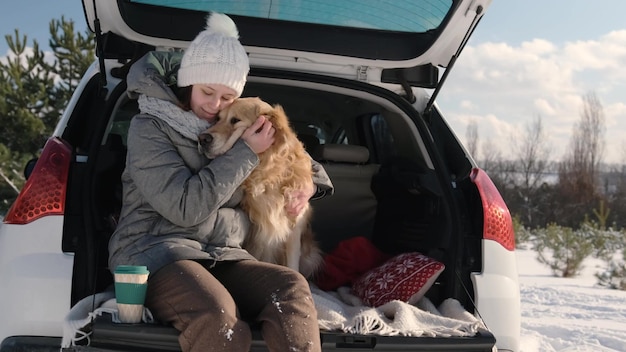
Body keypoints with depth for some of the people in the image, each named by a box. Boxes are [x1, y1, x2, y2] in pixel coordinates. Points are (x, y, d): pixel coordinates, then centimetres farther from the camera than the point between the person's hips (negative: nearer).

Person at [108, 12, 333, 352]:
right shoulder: (149, 127, -1)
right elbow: (185, 206, -13)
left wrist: (308, 182, 10)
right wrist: (245, 152, -9)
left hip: (220, 256, 5)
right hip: (153, 253, -5)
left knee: (291, 286, -28)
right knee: (218, 317, -38)